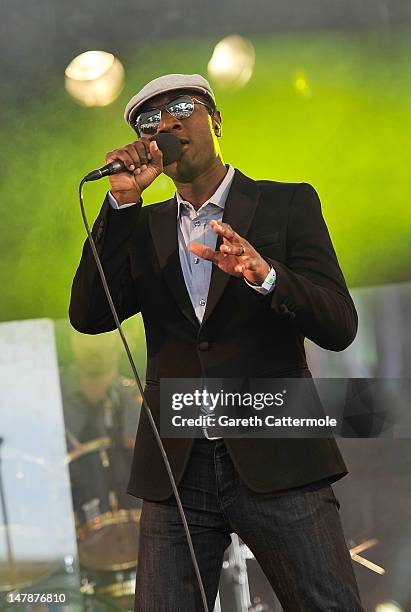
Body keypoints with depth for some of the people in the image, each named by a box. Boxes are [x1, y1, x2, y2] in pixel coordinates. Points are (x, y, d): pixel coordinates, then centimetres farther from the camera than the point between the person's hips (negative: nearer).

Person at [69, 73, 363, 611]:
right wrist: (122, 200, -7)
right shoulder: (143, 227, 15)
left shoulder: (288, 205, 6)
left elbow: (340, 327, -4)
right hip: (176, 471, 3)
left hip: (276, 462, -2)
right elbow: (88, 317, 0)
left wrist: (265, 275, -24)